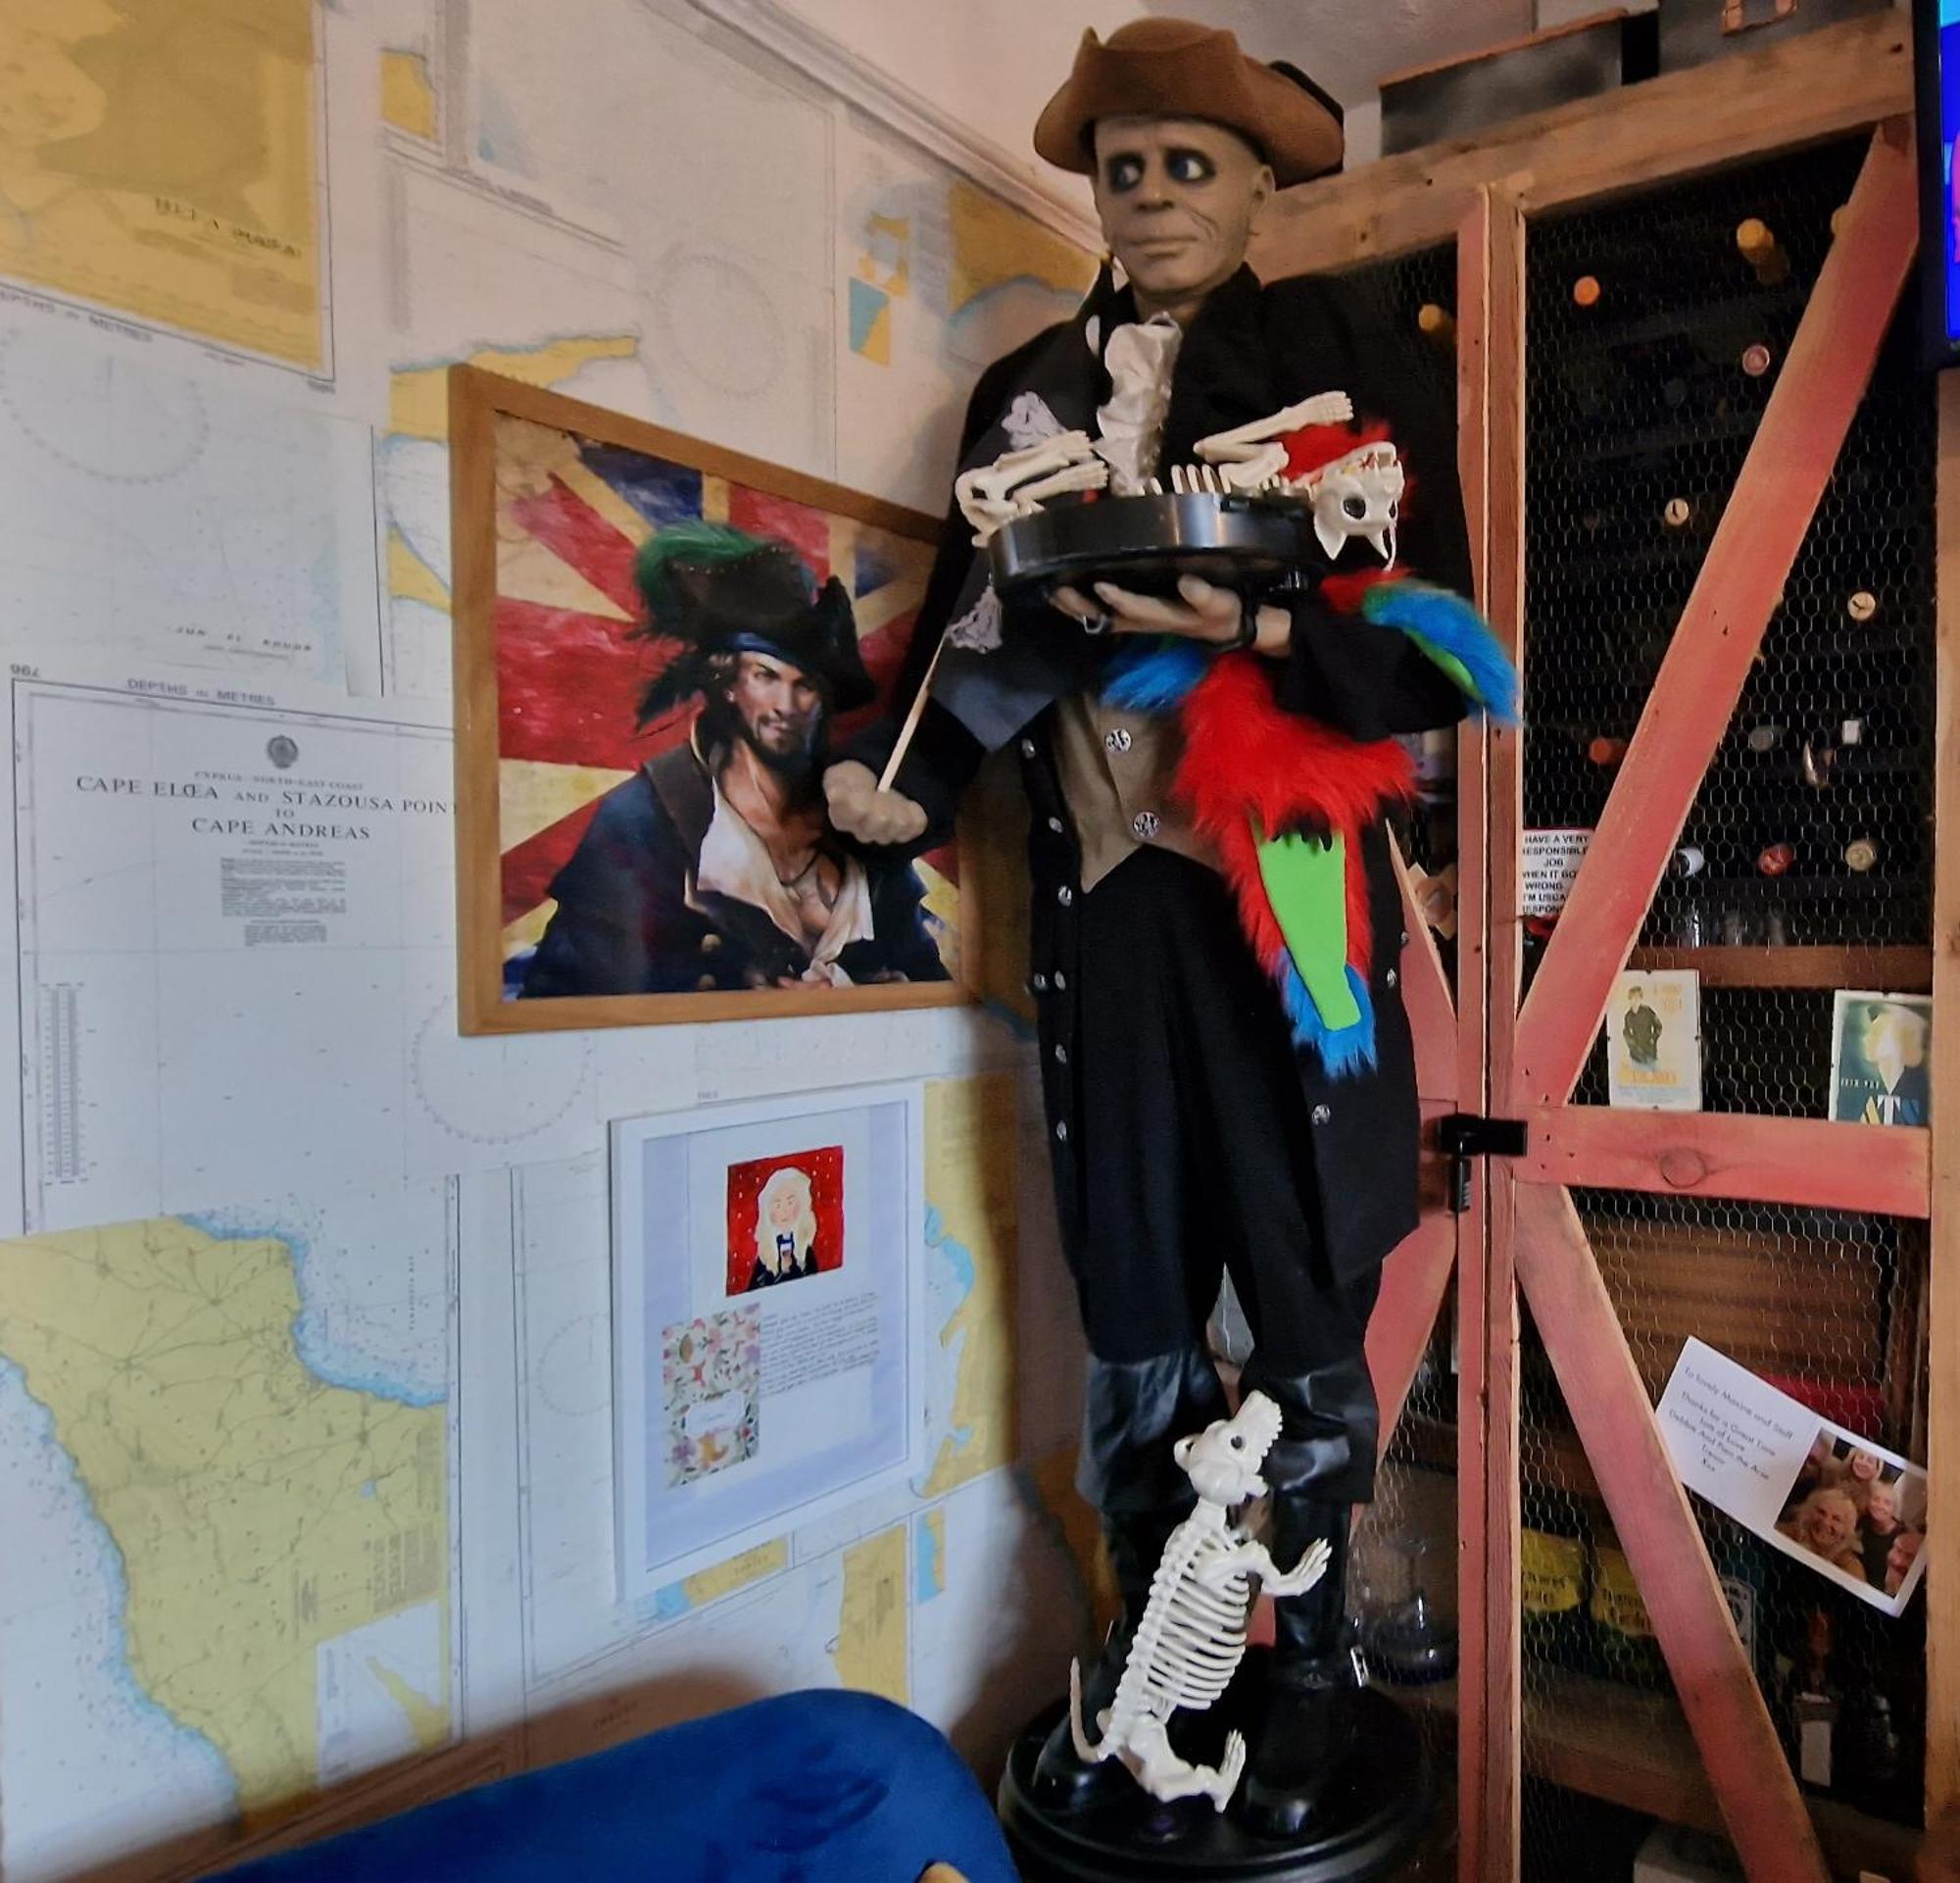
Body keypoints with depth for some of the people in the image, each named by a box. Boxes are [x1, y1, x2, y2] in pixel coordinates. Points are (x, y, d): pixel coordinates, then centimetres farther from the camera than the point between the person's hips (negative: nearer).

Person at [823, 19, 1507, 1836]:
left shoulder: (1335, 347, 6)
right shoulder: (1028, 389, 16)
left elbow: (1431, 640, -3)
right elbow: (977, 624, 9)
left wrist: (1250, 627, -20)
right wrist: (901, 778, -9)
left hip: (1289, 882, -2)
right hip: (1105, 884, 3)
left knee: (1298, 1283, 3)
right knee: (1131, 1292, 8)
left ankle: (1311, 1661, 24)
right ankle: (1145, 1649, 26)